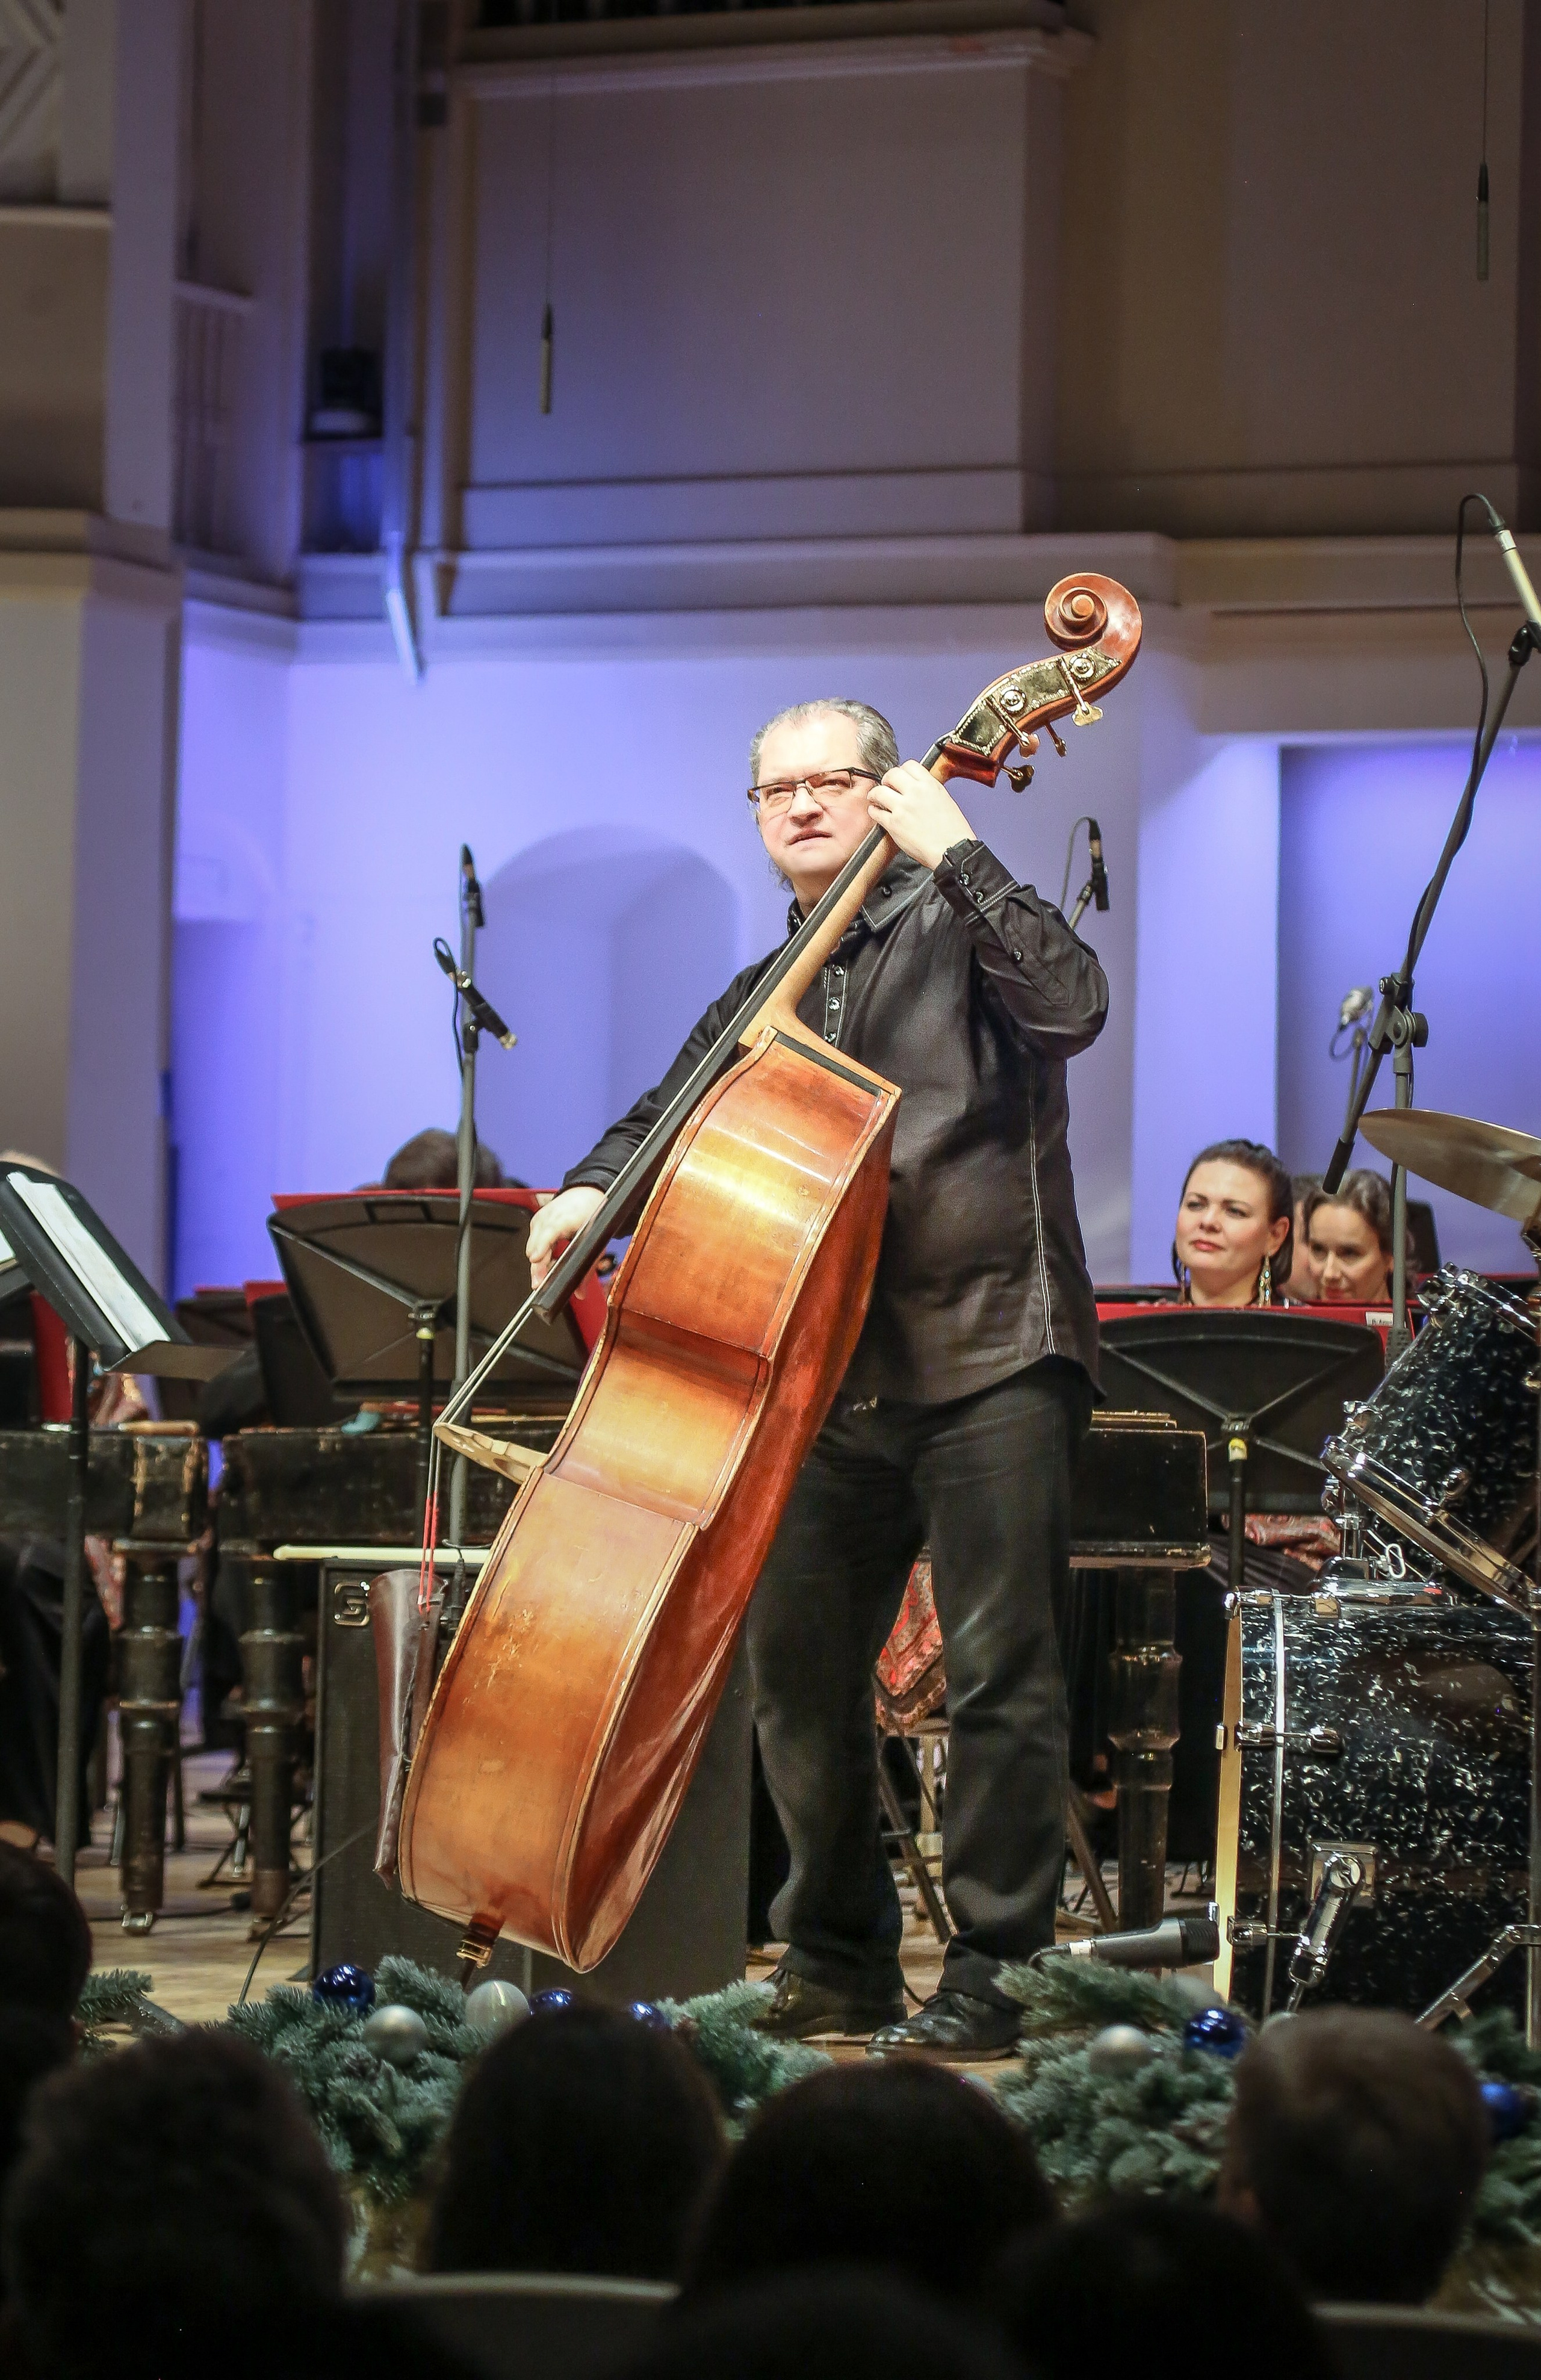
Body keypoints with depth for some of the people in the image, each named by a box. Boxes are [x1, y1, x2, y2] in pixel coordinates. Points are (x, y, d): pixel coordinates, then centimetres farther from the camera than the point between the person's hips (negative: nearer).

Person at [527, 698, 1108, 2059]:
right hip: (834, 1381, 6)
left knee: (1001, 1668, -8)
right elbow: (673, 1115, 26)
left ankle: (994, 1978, -3)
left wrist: (953, 847, -15)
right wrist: (593, 1189, 5)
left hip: (989, 1359, -6)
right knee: (800, 1669, 7)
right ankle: (839, 1963, 20)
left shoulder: (958, 930, 3)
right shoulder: (765, 997, 21)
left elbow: (1072, 1003, -16)